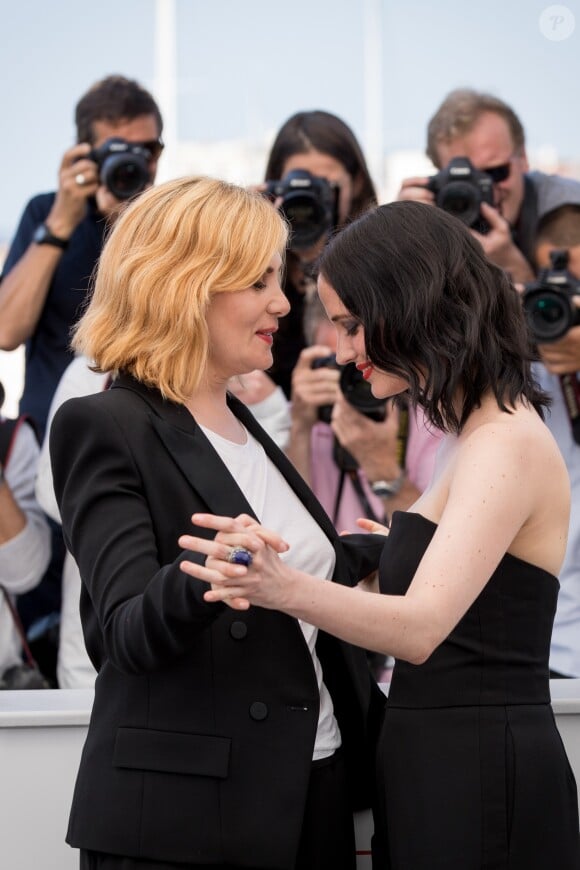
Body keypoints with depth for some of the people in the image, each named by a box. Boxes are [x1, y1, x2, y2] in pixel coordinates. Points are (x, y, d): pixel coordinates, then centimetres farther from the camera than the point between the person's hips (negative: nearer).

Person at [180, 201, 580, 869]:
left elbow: (421, 627, -30)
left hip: (481, 784, -10)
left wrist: (285, 588, -44)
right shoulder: (468, 434, 15)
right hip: (432, 765, 10)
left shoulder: (508, 443, -16)